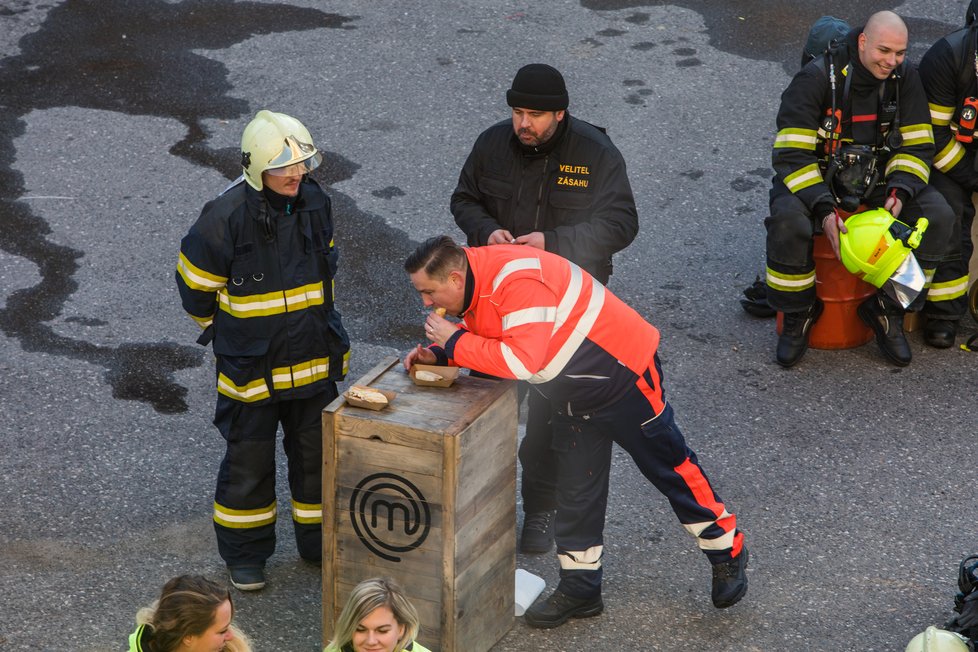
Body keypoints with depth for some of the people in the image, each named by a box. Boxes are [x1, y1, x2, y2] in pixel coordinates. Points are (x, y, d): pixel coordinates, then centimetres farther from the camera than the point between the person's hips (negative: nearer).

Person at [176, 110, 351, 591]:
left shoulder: (315, 204, -2)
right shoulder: (226, 218, -20)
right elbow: (194, 284, -6)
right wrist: (225, 330, 6)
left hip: (314, 361, 5)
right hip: (251, 366, -5)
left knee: (318, 453, 15)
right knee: (249, 460, 8)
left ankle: (320, 541, 32)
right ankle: (244, 554, 24)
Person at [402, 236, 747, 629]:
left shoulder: (516, 280, -33)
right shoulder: (475, 281, -2)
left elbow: (522, 361, -40)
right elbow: (483, 339, 13)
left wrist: (455, 342, -29)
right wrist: (437, 354, -6)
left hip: (621, 370, -9)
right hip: (575, 390, 9)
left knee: (670, 466, 6)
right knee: (575, 486, 12)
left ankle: (726, 552, 24)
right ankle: (579, 589, 23)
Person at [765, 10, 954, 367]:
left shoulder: (905, 78, -4)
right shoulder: (817, 78, -17)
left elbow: (918, 146, 0)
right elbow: (791, 154, -21)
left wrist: (899, 192, -21)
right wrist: (823, 211, -33)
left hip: (876, 183, 4)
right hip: (814, 181, -4)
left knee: (937, 216, -21)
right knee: (788, 222, -36)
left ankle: (886, 310, -4)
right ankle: (798, 313, -9)